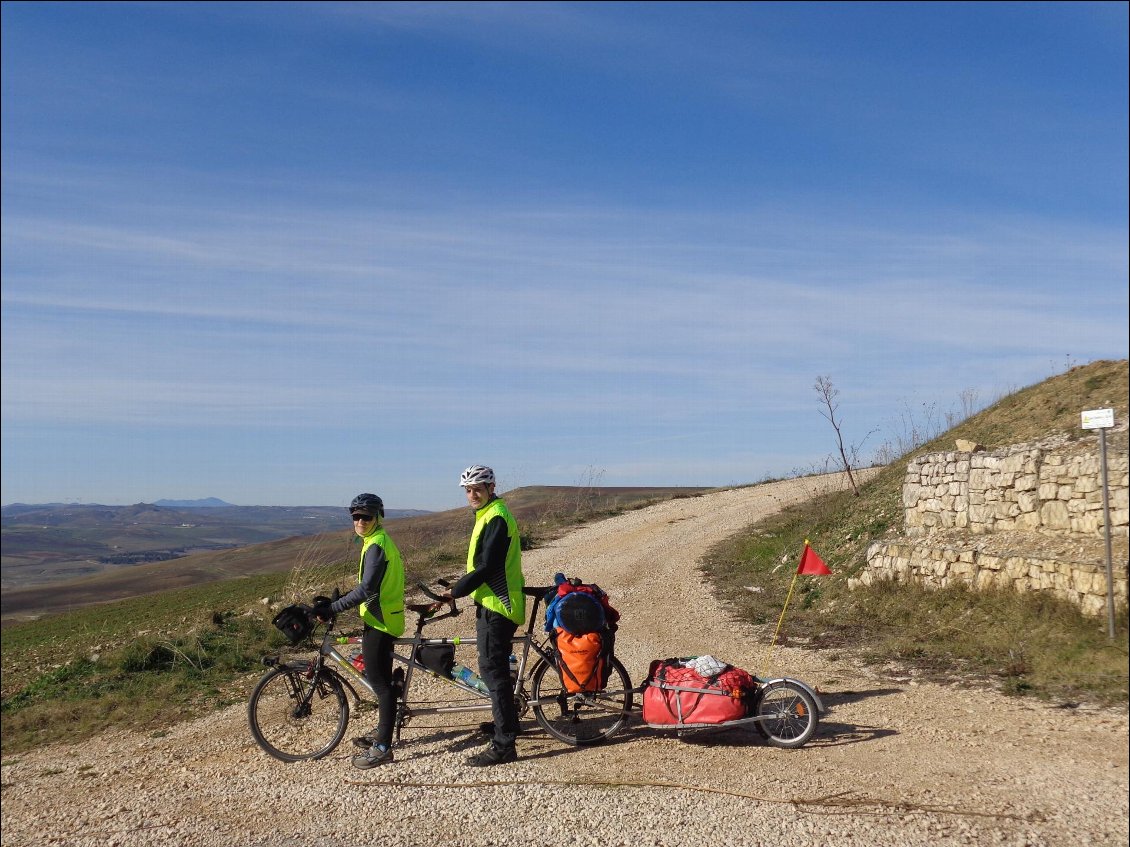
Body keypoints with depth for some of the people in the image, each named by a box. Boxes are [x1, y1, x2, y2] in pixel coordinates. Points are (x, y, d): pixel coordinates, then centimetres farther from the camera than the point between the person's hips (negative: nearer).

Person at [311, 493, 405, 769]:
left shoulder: (376, 545, -18)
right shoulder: (379, 541, 14)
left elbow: (367, 589, -26)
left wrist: (332, 608, -22)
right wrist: (335, 603, 16)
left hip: (379, 621, -10)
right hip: (382, 618, 10)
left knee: (379, 682, -5)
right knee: (380, 679, 20)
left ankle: (382, 747, 0)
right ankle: (383, 731, 33)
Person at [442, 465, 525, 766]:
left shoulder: (496, 518, -18)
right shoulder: (488, 515, 16)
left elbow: (487, 567, -23)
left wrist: (455, 592, -15)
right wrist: (460, 588, 19)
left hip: (496, 606, -11)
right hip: (493, 603, 11)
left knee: (493, 671, -9)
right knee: (496, 668, 22)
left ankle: (503, 745, -6)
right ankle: (507, 722, 38)